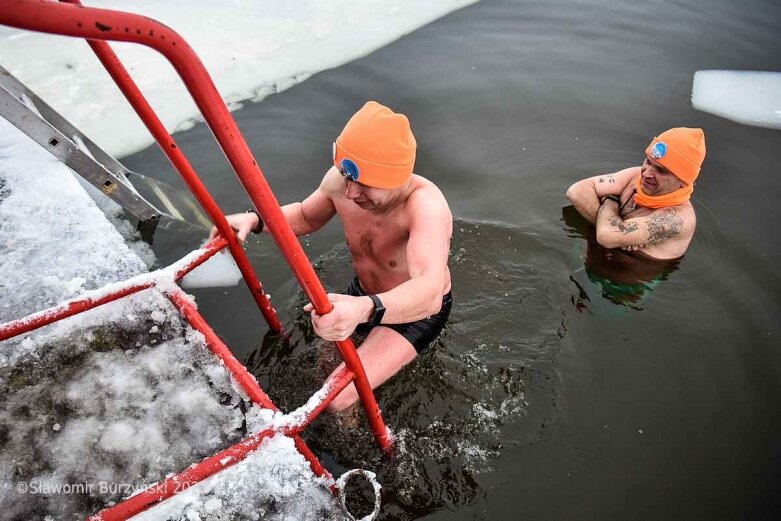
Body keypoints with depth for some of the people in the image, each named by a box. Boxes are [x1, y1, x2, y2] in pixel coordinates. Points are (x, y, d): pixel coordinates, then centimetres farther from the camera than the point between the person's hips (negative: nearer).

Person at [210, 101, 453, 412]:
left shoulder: (425, 204, -38)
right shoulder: (340, 180, -19)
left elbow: (429, 292, -53)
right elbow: (306, 216, 3)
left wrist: (364, 310, -72)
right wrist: (255, 220, -16)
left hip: (417, 312, -6)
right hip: (362, 295, 6)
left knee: (339, 399, -18)